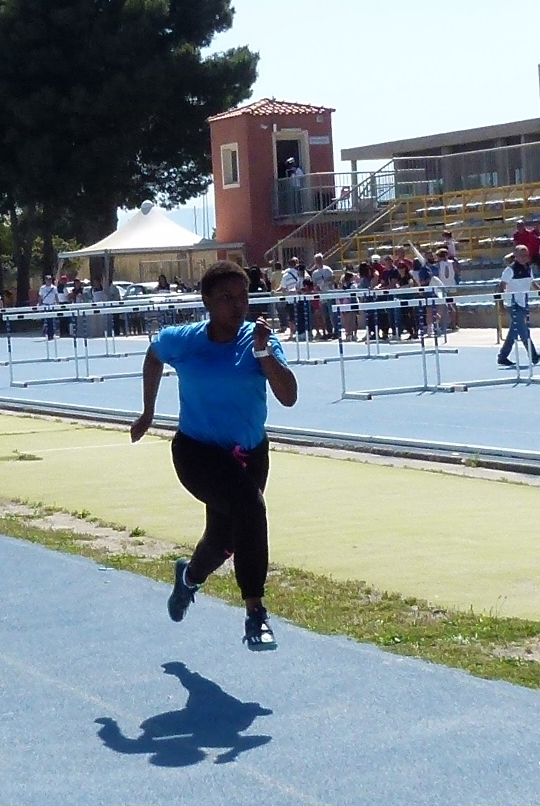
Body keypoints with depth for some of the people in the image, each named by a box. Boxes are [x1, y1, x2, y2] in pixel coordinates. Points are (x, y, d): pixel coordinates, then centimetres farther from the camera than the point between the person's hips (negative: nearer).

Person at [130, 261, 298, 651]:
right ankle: (255, 614, -28)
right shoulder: (181, 341, -11)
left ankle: (189, 576, 57)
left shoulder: (260, 339, -11)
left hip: (250, 453, 4)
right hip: (198, 451, -4)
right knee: (249, 505, -32)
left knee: (224, 537, 19)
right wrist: (148, 412, 18)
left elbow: (289, 397, -23)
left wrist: (264, 352, -34)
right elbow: (154, 357, 13)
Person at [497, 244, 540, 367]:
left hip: (524, 304, 8)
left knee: (514, 332, 10)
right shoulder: (511, 269, -11)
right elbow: (503, 286, -11)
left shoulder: (528, 268, 10)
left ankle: (502, 357, 16)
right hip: (515, 304, -8)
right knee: (524, 332, -7)